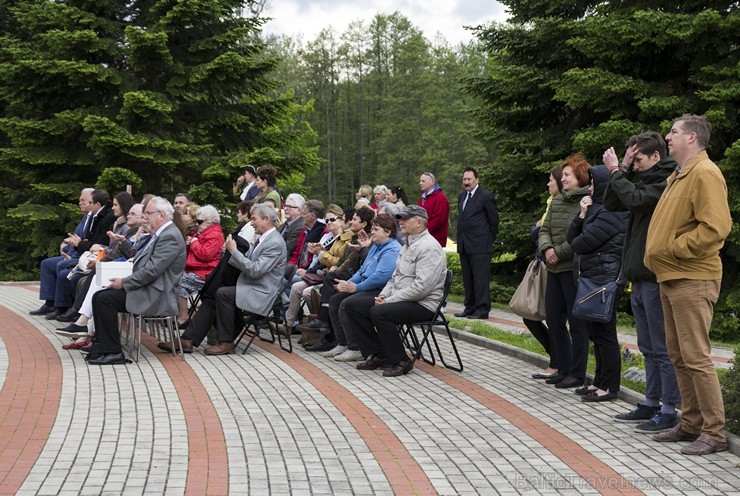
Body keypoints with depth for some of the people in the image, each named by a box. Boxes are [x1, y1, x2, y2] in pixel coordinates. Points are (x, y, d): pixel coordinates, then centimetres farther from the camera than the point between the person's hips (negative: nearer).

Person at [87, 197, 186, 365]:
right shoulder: (160, 234, 18)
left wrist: (124, 283, -14)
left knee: (106, 299, -19)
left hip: (156, 297, -10)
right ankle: (101, 344, 7)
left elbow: (151, 271, -22)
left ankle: (112, 352, -13)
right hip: (146, 289, 10)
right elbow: (142, 264, 23)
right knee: (99, 296, 3)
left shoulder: (170, 237, -16)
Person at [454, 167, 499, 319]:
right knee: (467, 278, 11)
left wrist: (489, 241, 1)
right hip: (464, 244, 8)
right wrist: (461, 240, 15)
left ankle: (483, 309, -4)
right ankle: (470, 307, 18)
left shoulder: (486, 196, -7)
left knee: (480, 277, -7)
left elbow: (494, 220, -4)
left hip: (480, 245, -8)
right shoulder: (462, 196, 16)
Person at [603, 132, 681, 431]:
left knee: (663, 348, -3)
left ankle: (669, 411, 3)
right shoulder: (646, 181, 16)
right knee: (648, 348, 16)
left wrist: (615, 170, -12)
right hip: (639, 278, 10)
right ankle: (651, 404, 25)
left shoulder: (669, 183, -12)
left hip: (656, 280, -10)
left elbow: (635, 200, -25)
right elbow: (611, 204, 14)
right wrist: (622, 169, 4)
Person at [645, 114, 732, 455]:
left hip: (692, 281, -10)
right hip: (671, 278, 10)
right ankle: (691, 424, 23)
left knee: (696, 357, -8)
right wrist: (658, 255, 13)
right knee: (679, 356, 14)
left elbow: (715, 226, -23)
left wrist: (676, 249, -18)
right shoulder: (678, 176, 19)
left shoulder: (704, 173, -13)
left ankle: (714, 433, 0)